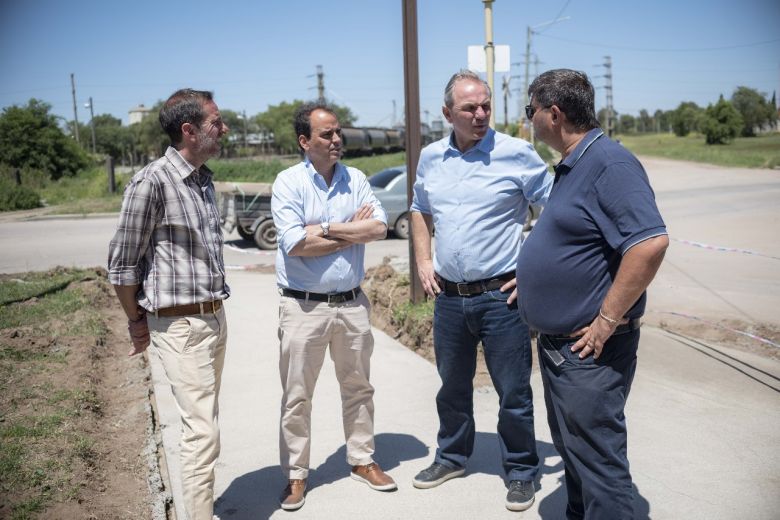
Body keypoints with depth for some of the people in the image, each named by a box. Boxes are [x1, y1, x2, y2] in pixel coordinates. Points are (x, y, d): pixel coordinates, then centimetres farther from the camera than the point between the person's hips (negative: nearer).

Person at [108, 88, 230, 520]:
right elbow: (121, 263, -10)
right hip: (180, 325, -8)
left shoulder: (205, 180, 10)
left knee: (205, 421, 17)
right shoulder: (152, 182, -15)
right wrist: (137, 323, 0)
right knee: (202, 432, -7)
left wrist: (215, 310, 18)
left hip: (216, 317, 8)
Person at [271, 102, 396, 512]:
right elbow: (295, 244, -19)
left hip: (352, 303, 4)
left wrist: (326, 228, -15)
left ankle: (362, 460, 33)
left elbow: (379, 228, -9)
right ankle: (296, 475, 23)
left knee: (358, 387, 16)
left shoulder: (355, 180, 4)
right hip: (304, 306, -4)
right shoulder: (288, 182, -7)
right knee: (297, 397, 7)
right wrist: (352, 231, -12)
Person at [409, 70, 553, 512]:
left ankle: (521, 471, 26)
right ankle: (452, 457, 40)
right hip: (448, 296, 5)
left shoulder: (517, 154, -9)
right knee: (453, 387, 19)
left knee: (513, 392, 6)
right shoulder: (431, 157, 5)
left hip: (501, 295, -4)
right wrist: (423, 262, 10)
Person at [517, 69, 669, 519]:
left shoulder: (610, 163, -19)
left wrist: (607, 320, -25)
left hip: (590, 348, -10)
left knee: (597, 457, 1)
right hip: (557, 342, 10)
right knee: (572, 448, 22)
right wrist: (533, 277, 20)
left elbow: (651, 242, -29)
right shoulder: (572, 164, 12)